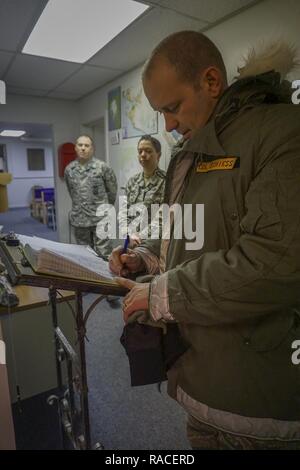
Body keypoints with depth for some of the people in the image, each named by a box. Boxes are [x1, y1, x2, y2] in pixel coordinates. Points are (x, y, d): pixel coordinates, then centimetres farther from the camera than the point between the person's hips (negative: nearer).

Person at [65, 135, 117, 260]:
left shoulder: (102, 167, -7)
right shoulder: (69, 169, 5)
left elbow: (112, 189, 5)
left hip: (100, 218, -4)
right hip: (79, 219, 4)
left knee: (104, 256, 0)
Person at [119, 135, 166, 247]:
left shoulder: (166, 181, -6)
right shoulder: (132, 181, 9)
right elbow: (123, 212, 4)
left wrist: (141, 236, -19)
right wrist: (131, 234, -11)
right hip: (132, 242, 4)